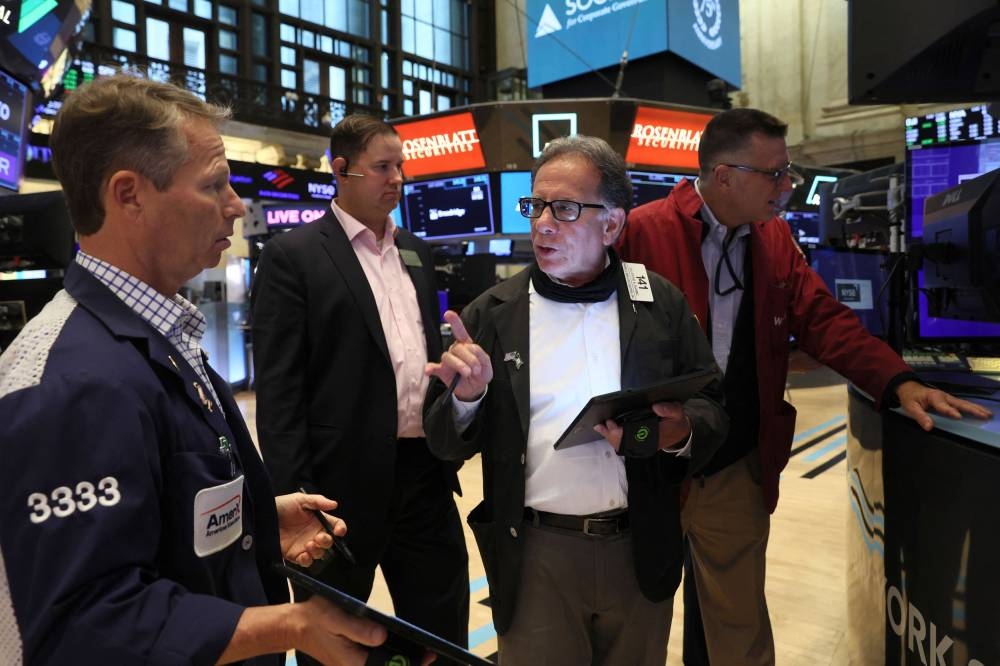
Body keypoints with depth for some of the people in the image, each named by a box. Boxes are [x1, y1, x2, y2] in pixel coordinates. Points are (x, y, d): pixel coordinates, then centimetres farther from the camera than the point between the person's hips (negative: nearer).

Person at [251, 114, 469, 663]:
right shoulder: (292, 256, -7)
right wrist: (294, 496, -15)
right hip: (344, 482, -5)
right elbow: (278, 390, -11)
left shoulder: (415, 251, 12)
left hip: (425, 472, 6)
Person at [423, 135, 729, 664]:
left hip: (640, 551, 2)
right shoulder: (492, 313, -4)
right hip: (535, 556, -1)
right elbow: (448, 445, -1)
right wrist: (467, 396, -22)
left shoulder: (662, 304, -1)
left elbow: (713, 410, 3)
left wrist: (680, 433, -18)